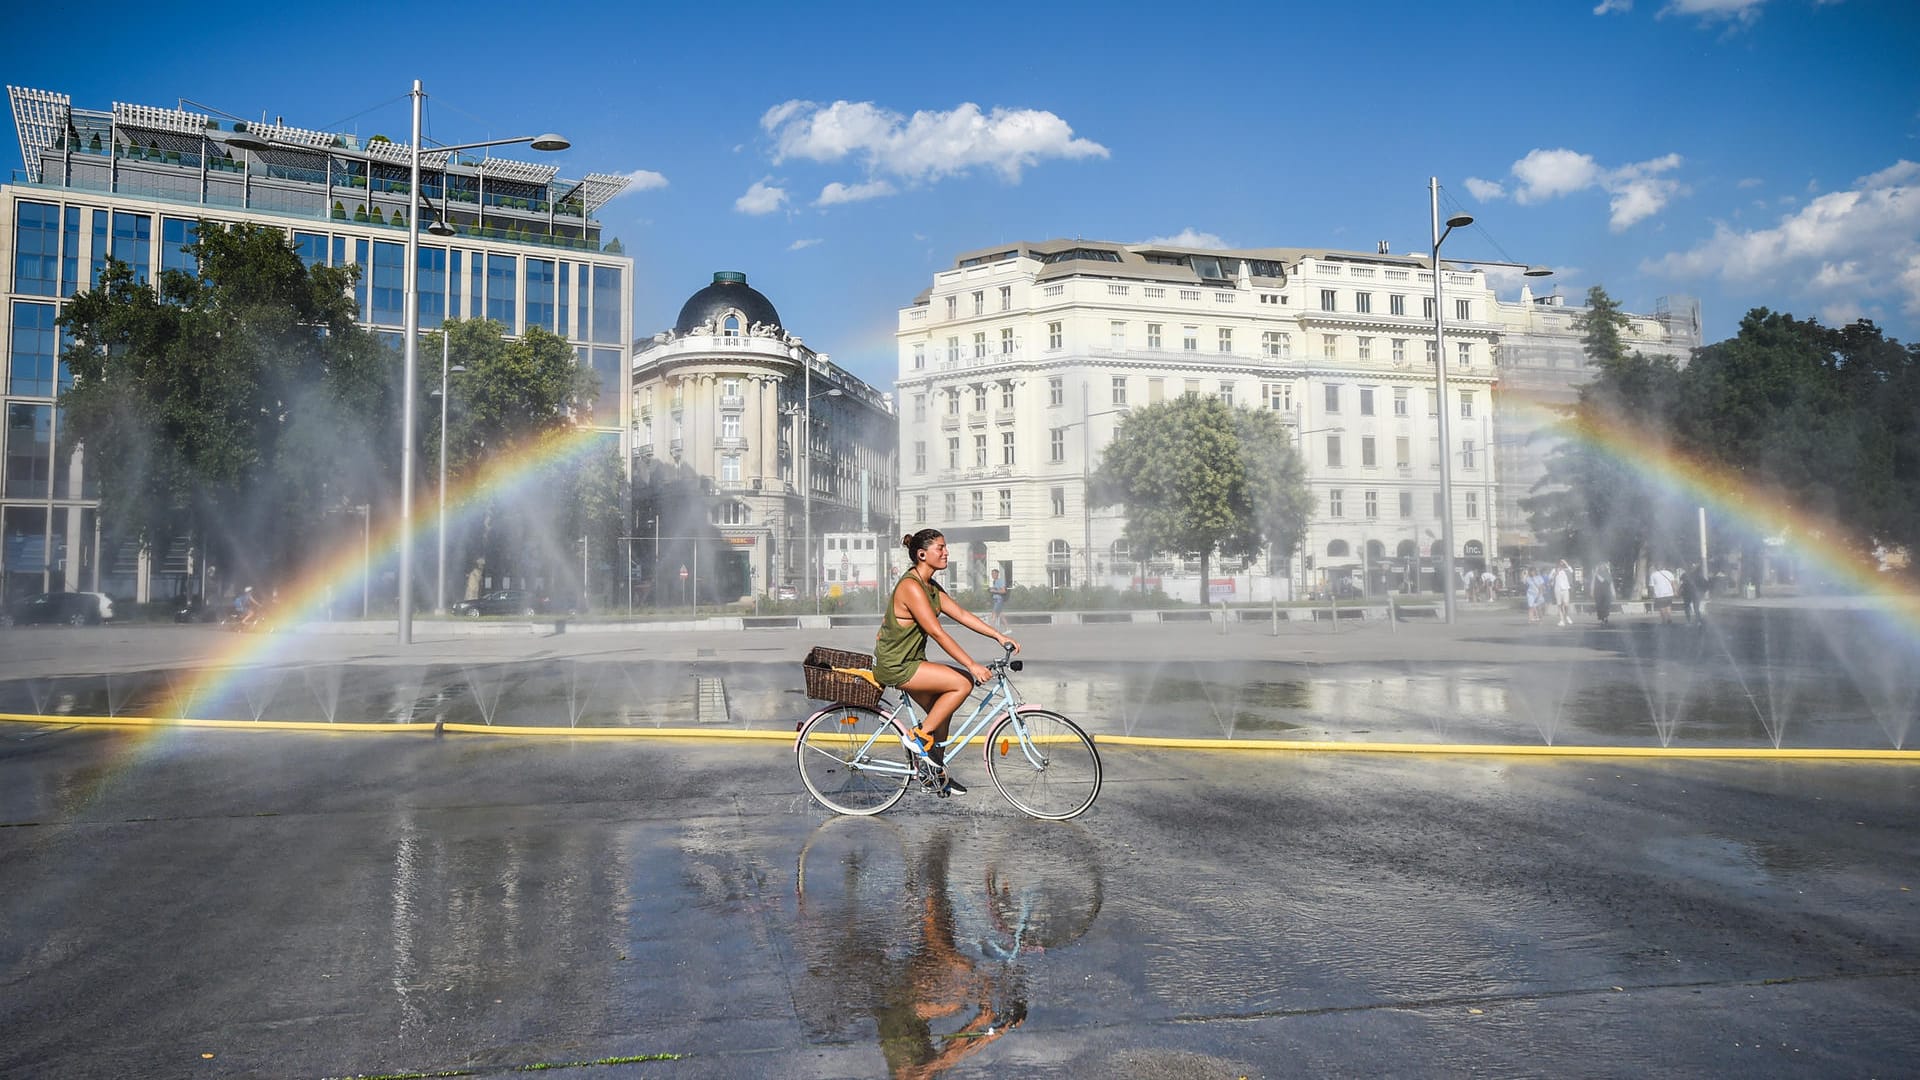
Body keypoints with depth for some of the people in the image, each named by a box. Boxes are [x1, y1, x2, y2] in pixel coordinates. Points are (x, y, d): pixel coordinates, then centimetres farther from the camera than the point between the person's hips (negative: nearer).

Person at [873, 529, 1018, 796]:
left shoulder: (931, 587, 9)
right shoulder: (911, 587, -22)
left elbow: (960, 614, 10)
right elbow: (937, 633, -26)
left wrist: (999, 636, 2)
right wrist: (972, 665, -26)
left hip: (910, 661, 10)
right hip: (895, 666, -10)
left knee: (941, 709, 13)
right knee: (963, 683, -16)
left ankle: (936, 772, 27)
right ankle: (921, 737, -4)